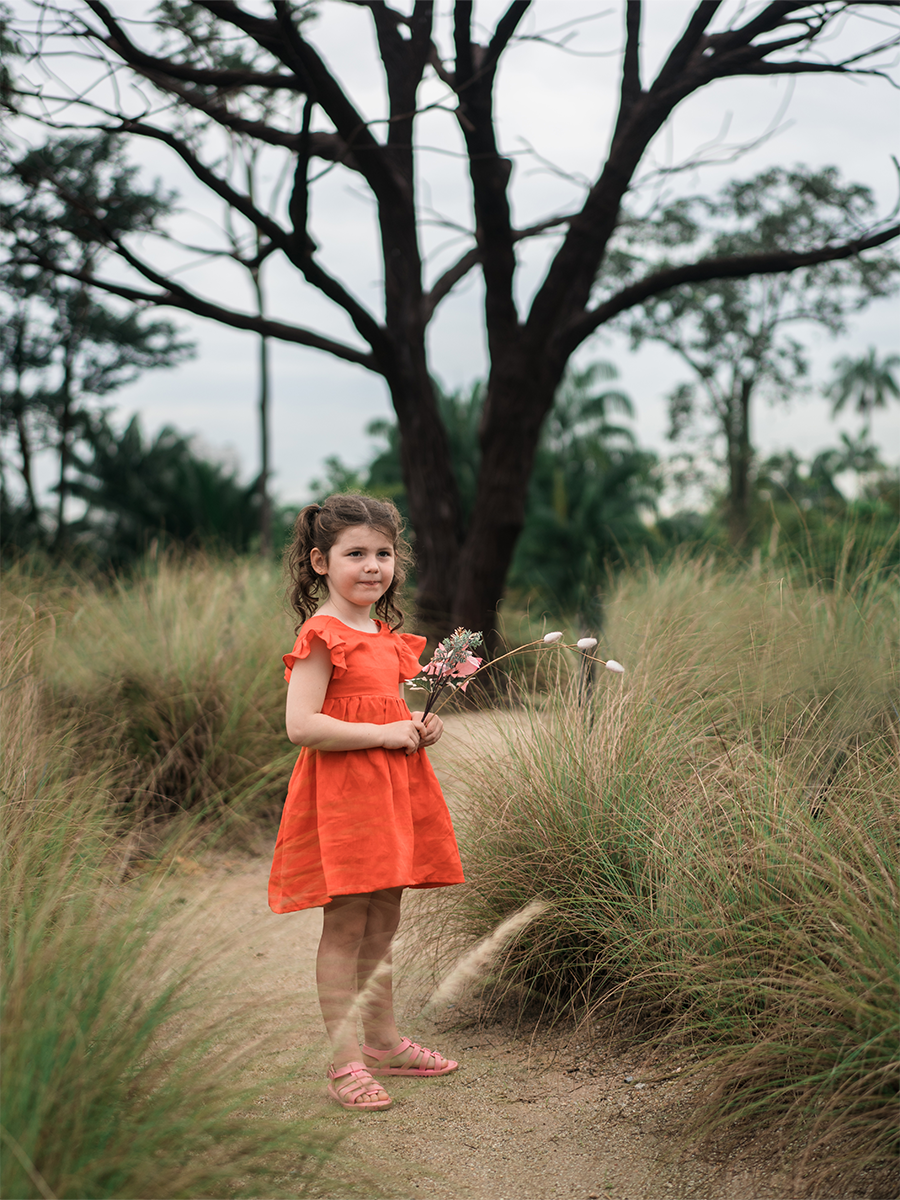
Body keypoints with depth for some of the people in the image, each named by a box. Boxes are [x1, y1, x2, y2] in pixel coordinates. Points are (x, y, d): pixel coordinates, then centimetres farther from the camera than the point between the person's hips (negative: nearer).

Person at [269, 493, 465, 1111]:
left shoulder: (388, 636, 14)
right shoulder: (322, 636, -13)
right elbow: (302, 725, -22)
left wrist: (423, 726, 7)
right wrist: (388, 733, -18)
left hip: (393, 790, 8)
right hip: (342, 792, -8)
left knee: (383, 922, 16)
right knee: (346, 926, -4)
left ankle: (384, 1041, 29)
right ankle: (345, 1061, 3)